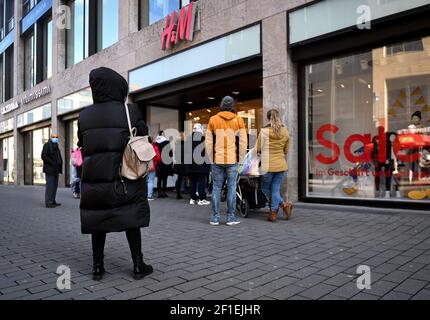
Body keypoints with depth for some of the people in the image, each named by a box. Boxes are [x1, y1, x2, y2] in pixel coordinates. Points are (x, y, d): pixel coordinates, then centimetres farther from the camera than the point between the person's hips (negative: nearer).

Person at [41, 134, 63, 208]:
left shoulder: (56, 146, 21)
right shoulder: (47, 145, -4)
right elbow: (43, 156, -14)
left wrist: (59, 168, 13)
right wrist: (52, 163, -19)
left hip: (55, 170, 8)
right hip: (49, 170, -8)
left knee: (55, 186, 10)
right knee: (50, 186, -8)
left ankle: (53, 201, 16)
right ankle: (48, 203, -5)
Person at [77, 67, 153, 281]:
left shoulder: (84, 116, 2)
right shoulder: (129, 112, -7)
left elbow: (82, 145, 7)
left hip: (94, 177, 3)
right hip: (123, 177, -2)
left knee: (97, 221, 12)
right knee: (130, 219, 8)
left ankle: (98, 267, 18)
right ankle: (138, 265, 12)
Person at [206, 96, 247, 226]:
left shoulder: (213, 120, 4)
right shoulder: (238, 120, 2)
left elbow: (208, 142, 3)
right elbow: (243, 142, 1)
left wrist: (211, 160, 11)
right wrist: (240, 159, 8)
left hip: (217, 160, 1)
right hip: (232, 160, -1)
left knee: (216, 188, 7)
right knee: (232, 188, 5)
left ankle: (215, 217, 10)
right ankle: (231, 217, 8)